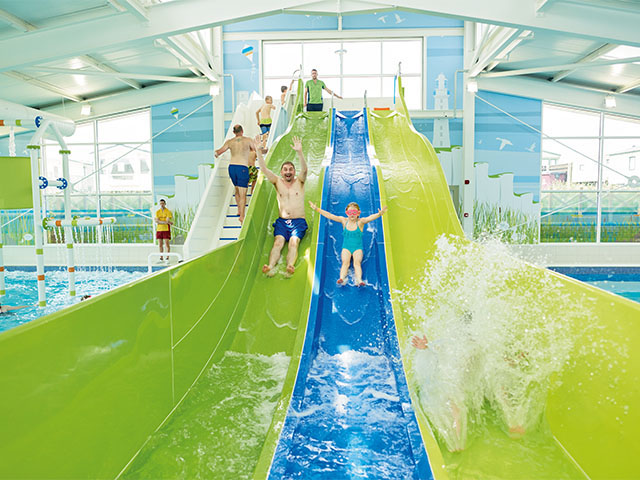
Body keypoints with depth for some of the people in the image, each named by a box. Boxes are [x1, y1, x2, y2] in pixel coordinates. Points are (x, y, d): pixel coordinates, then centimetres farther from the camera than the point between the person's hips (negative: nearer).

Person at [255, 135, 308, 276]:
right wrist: (258, 151, -15)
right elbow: (263, 168, -2)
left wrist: (299, 152, -34)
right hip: (281, 221, 2)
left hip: (298, 221, -1)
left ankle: (290, 266, -48)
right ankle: (270, 267, -44)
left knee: (293, 243, -26)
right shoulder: (278, 182, 10)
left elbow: (304, 170, -16)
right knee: (278, 242, -23)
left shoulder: (299, 182, 5)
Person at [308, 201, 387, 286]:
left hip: (358, 248, -1)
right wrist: (317, 209, -9)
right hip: (346, 247, 1)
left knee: (357, 262, -26)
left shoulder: (360, 222, -4)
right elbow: (329, 215, -2)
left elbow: (370, 218, -22)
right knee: (345, 262, -24)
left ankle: (359, 280, -45)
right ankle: (342, 278, -45)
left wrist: (379, 214, -43)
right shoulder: (344, 221, 2)